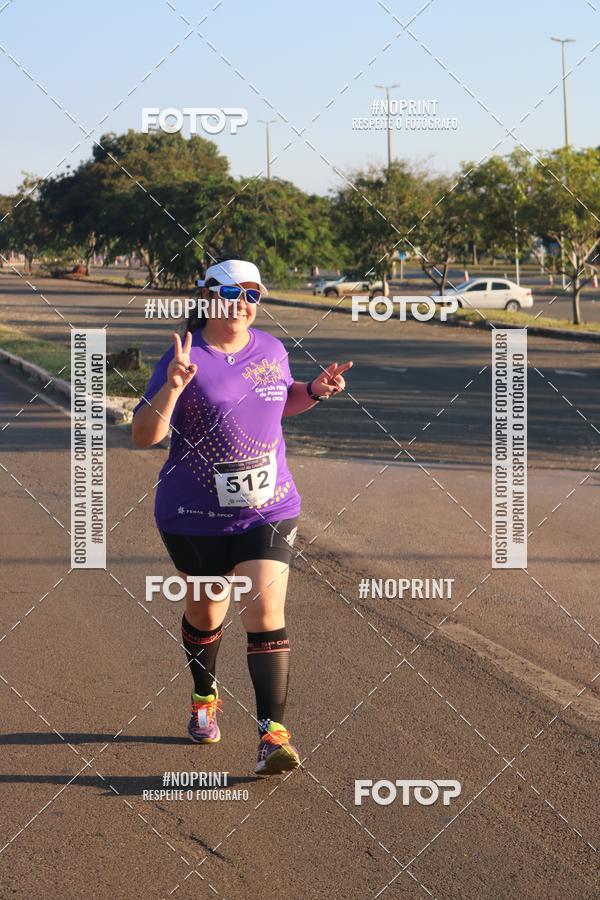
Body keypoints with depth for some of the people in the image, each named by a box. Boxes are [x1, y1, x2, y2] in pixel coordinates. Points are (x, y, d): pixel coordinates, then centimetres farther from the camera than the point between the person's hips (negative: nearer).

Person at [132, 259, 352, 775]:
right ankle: (205, 699, 44)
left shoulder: (271, 350, 3)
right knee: (205, 612, 16)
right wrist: (172, 388, -31)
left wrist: (315, 392, 3)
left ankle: (274, 734, -13)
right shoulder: (185, 358, -11)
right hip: (196, 515, -2)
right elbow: (143, 436, -16)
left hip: (268, 509, 2)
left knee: (266, 611, -13)